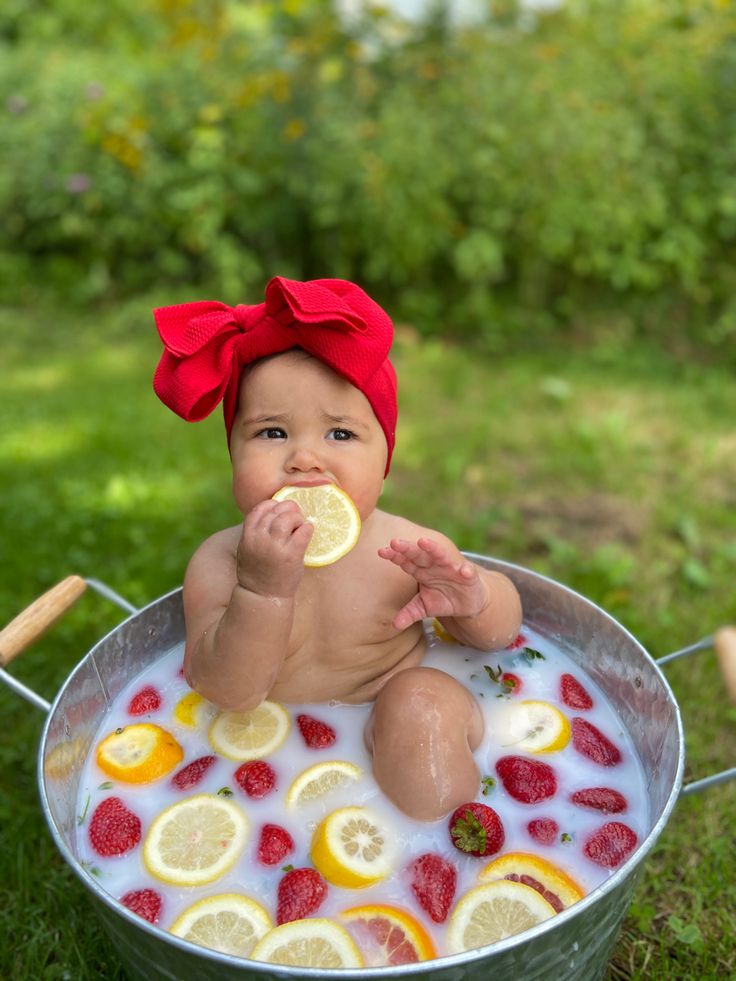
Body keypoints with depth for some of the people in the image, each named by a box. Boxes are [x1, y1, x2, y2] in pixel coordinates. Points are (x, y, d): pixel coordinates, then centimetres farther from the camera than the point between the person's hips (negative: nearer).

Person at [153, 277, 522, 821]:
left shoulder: (406, 548, -16)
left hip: (386, 726, -1)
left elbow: (501, 631, -3)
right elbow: (228, 693, -25)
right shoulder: (220, 561, -16)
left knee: (422, 702, -27)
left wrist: (474, 597, -29)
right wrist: (263, 590, -41)